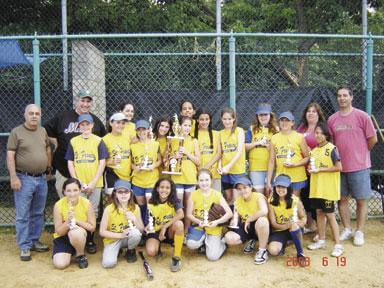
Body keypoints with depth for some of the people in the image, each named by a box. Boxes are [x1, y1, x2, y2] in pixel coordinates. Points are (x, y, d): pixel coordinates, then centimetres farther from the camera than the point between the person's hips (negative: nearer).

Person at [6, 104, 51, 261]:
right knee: (23, 215, 0)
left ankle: (34, 241, 26)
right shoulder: (16, 132, -6)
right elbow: (10, 156, -10)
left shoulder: (43, 131, 8)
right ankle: (24, 246, 10)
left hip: (41, 178, 5)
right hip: (24, 179, -5)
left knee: (38, 213, 13)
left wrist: (49, 166, 20)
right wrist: (13, 177, -15)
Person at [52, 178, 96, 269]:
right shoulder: (58, 205, -16)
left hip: (81, 235, -1)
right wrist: (68, 222, -31)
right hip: (63, 237, 1)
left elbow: (92, 227, -12)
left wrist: (76, 221, -25)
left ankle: (80, 255, -7)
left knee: (75, 232, -37)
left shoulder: (86, 203, -16)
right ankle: (71, 251, 14)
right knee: (60, 264, -21)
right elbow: (58, 231, -11)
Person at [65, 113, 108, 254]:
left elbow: (102, 163, -2)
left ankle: (90, 240, 19)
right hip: (78, 184, 1)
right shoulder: (73, 141, 5)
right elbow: (70, 163, 5)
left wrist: (93, 183, -9)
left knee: (93, 212, 7)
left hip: (95, 184, -1)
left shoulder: (98, 141, 0)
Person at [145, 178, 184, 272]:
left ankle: (176, 257, -20)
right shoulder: (151, 203, -6)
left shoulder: (174, 201, -11)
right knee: (151, 252, -28)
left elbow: (181, 215, -29)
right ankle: (158, 244, 12)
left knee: (179, 223, -35)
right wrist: (148, 227, -25)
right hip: (156, 231, 1)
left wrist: (165, 226, -33)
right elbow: (149, 222, 0)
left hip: (170, 231, 0)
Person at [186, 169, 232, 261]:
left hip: (213, 229, -1)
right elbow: (189, 214, -2)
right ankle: (203, 242, 7)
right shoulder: (194, 195, -5)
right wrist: (198, 222, -20)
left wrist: (217, 221, -22)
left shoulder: (217, 194, -7)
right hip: (198, 226, 1)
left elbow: (229, 213, -8)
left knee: (212, 257, -13)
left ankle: (222, 243, 19)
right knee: (191, 244, -29)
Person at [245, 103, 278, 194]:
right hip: (255, 166, 0)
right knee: (258, 192, -1)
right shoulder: (252, 129, 7)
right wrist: (257, 143, -10)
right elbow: (245, 147, 3)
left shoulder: (275, 129, 6)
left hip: (271, 166, 0)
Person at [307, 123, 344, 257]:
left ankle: (338, 245, 6)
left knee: (330, 215, -3)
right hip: (316, 188, 6)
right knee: (319, 212, 12)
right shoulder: (314, 150, 10)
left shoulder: (331, 148, -9)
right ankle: (321, 240, 25)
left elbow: (338, 167, -15)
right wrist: (310, 168, -2)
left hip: (328, 188, -6)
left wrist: (319, 169, -16)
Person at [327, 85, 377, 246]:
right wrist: (337, 155, 5)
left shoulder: (362, 116, -7)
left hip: (359, 167, -3)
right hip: (340, 166, 4)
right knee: (342, 199, 11)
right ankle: (347, 229, 26)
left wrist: (360, 153, 7)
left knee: (361, 201, 6)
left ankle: (359, 232, 19)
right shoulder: (332, 119, 4)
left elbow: (373, 139, -2)